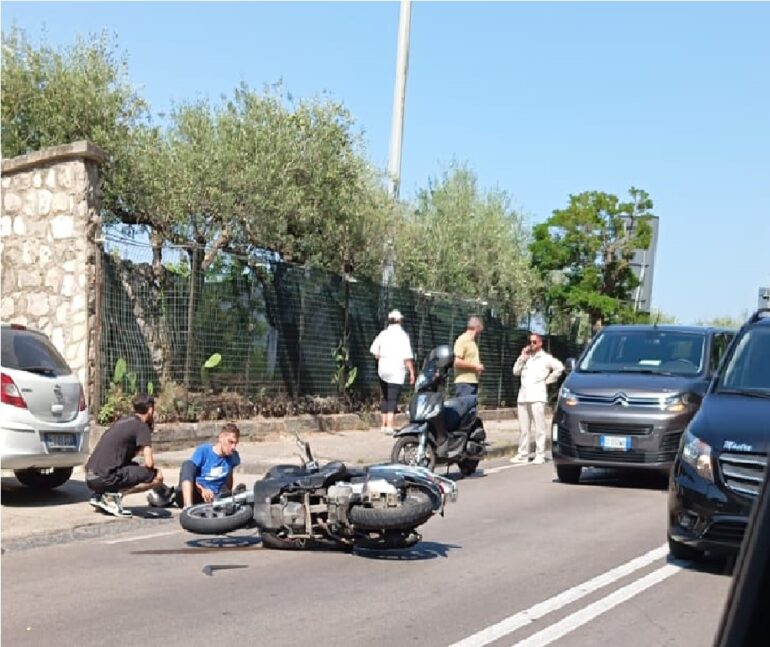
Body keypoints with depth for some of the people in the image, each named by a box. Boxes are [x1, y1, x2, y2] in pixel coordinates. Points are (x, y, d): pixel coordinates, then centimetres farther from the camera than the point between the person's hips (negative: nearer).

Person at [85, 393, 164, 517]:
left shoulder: (123, 421, 20)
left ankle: (99, 496, 14)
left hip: (90, 479, 8)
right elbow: (149, 463, -10)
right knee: (157, 476, -7)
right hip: (104, 478, -8)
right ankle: (115, 495, -10)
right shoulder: (142, 426, -4)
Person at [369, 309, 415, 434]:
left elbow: (373, 350, 6)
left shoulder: (383, 334, 6)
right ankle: (389, 425, -14)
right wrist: (412, 372, -9)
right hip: (396, 371, -5)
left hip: (383, 370, 5)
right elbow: (408, 357, -13)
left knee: (385, 397, 17)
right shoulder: (402, 335, -8)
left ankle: (383, 424, 20)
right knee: (393, 399, -6)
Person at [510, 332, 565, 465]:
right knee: (523, 428, 6)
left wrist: (548, 380, -4)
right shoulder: (526, 358, 21)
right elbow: (516, 371, 13)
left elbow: (559, 367, -6)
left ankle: (540, 455, -5)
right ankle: (523, 454, 11)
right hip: (523, 396, 5)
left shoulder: (546, 358, 5)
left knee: (539, 427, -7)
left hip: (537, 397, -5)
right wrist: (522, 357, 5)